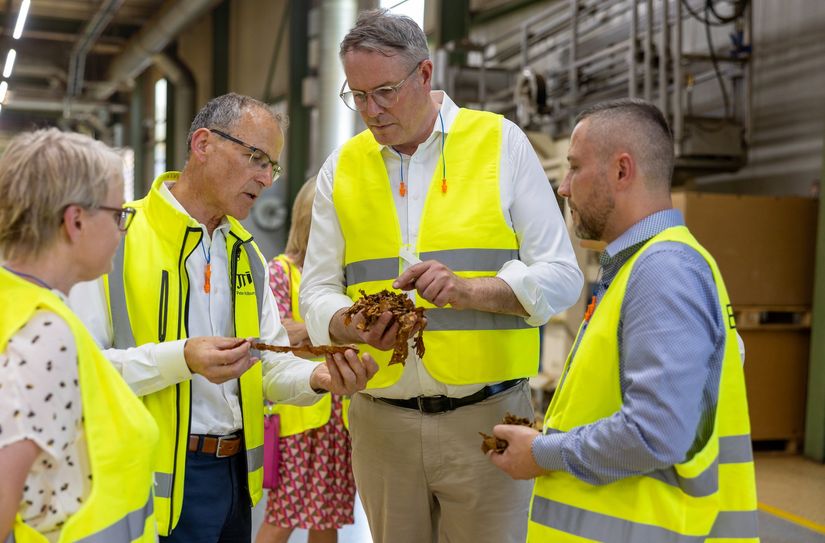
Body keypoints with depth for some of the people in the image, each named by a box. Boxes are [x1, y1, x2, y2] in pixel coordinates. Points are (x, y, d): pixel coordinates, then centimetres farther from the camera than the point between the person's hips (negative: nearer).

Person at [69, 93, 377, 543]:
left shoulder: (246, 253, 12)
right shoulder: (118, 237, -11)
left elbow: (271, 365, 12)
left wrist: (317, 379, -8)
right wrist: (180, 359, -27)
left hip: (236, 474, 7)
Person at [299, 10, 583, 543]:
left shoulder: (500, 142, -1)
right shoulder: (342, 167, 8)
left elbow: (561, 276, -3)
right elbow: (317, 292, 9)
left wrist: (466, 290, -20)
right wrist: (355, 326, -14)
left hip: (485, 415, -2)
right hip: (381, 421, 3)